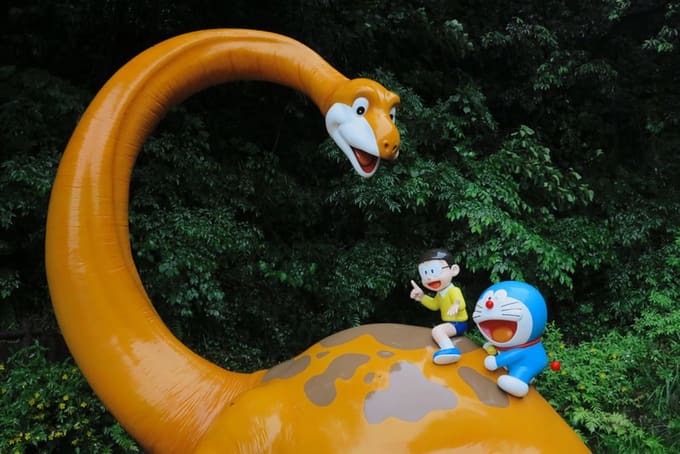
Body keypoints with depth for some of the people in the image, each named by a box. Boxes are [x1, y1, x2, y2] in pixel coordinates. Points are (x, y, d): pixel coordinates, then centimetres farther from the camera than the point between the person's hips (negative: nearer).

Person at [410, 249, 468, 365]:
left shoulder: (454, 290, -19)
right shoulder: (440, 293, 10)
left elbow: (461, 303, -35)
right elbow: (434, 305, 24)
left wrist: (456, 306, -61)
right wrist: (422, 297, 12)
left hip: (457, 324, -11)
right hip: (451, 323, 11)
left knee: (437, 330, -32)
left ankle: (449, 349, -52)